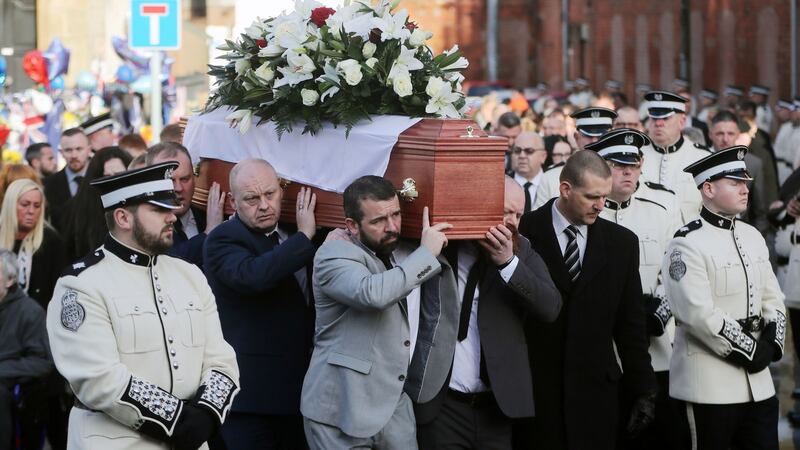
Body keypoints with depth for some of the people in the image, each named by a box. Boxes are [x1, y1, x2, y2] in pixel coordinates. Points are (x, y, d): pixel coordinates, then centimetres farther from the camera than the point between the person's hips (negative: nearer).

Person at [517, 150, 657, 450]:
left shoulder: (622, 242, 6)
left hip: (596, 389, 2)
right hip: (535, 390, -2)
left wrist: (643, 391, 7)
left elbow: (631, 324, 9)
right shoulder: (524, 231, -3)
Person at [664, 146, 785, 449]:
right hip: (708, 387, -7)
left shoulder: (753, 237, 13)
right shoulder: (686, 244, -12)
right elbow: (699, 314, -20)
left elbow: (772, 298, 15)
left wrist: (771, 344, -3)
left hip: (758, 383, 7)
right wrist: (750, 350, -15)